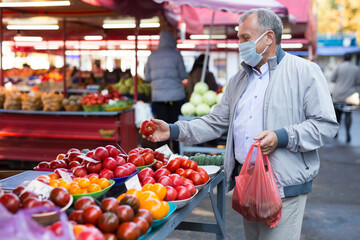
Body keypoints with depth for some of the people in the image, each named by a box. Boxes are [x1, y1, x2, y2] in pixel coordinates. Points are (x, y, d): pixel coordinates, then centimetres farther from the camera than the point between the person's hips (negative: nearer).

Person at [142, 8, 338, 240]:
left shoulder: (306, 72, -5)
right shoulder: (239, 80, 16)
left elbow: (326, 124, -10)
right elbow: (216, 122, 14)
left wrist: (281, 138, -21)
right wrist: (173, 130, 3)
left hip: (284, 186, -6)